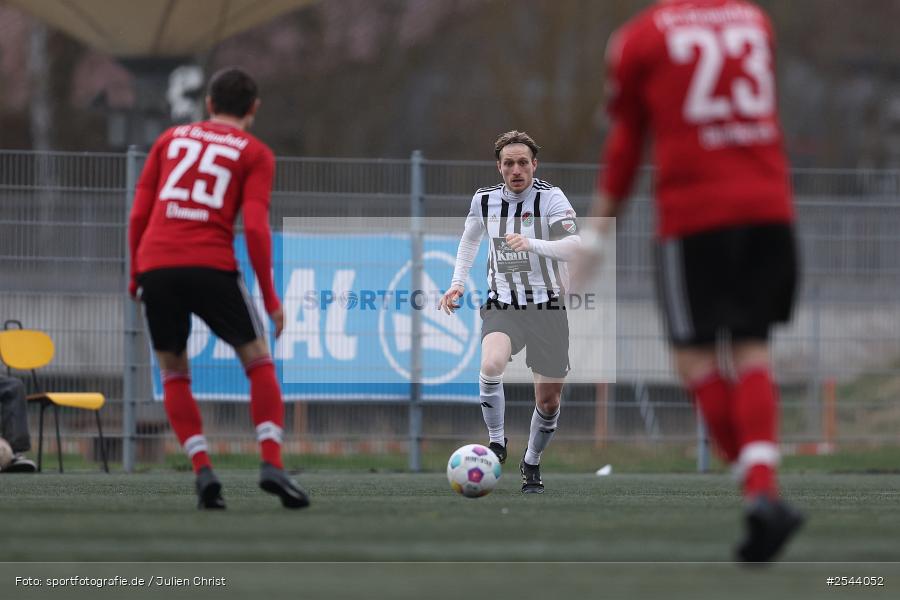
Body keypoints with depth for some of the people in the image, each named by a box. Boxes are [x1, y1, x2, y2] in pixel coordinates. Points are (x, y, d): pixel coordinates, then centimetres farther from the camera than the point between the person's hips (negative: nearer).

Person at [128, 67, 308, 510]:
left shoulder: (171, 138, 20)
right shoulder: (255, 154, 10)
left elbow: (138, 213, 14)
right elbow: (255, 228, -3)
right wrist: (270, 296, 3)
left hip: (155, 263, 3)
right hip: (211, 266, -3)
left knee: (173, 371, 16)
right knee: (258, 359, 10)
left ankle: (203, 471, 0)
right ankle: (271, 464, -6)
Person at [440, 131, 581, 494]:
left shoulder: (551, 198, -11)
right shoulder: (484, 200, 2)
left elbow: (574, 247, -26)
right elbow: (470, 239, 23)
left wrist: (531, 244, -40)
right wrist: (457, 283, 13)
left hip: (547, 307, -1)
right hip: (502, 306, 1)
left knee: (549, 401, 4)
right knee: (492, 364, -31)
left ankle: (532, 463, 30)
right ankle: (496, 442, -13)